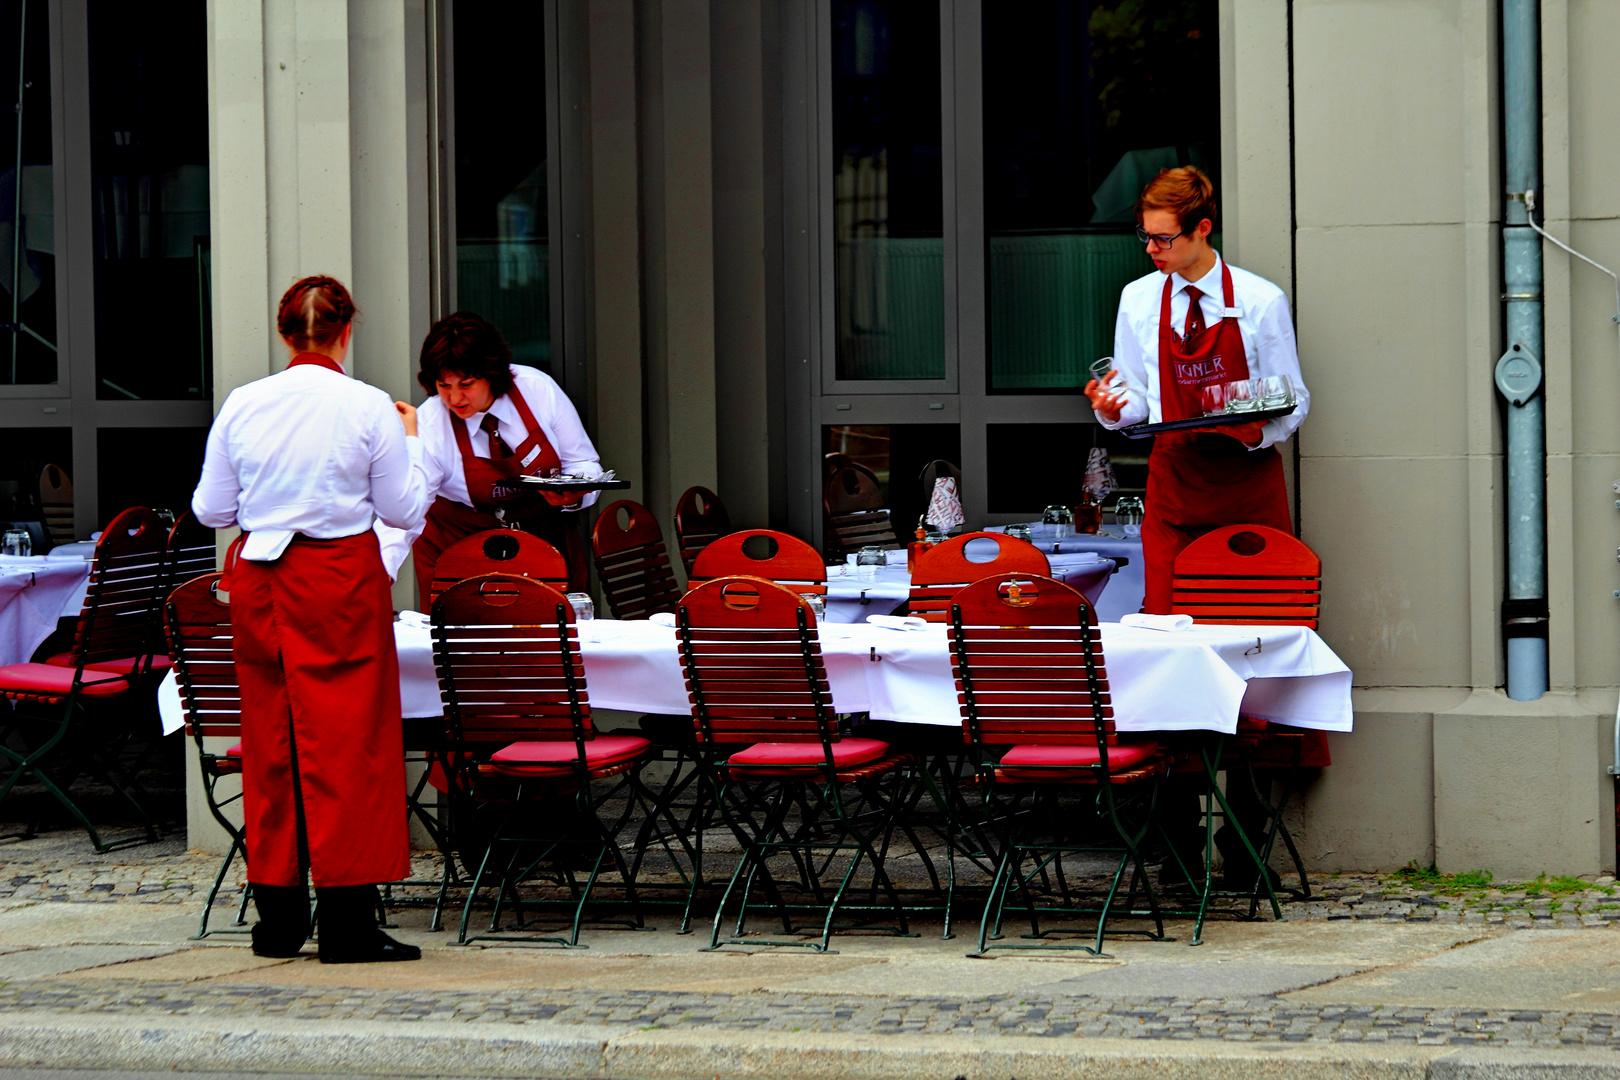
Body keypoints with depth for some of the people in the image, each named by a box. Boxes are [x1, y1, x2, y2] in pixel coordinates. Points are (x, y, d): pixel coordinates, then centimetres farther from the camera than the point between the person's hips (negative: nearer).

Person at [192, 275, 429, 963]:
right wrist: (410, 443, 15)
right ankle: (347, 918, -5)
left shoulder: (242, 406, 0)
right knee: (345, 741, -1)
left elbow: (211, 510, 7)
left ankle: (278, 915, 15)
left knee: (270, 739, 11)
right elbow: (404, 510, 0)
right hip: (341, 580, -3)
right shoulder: (370, 410, -8)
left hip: (258, 577, 4)